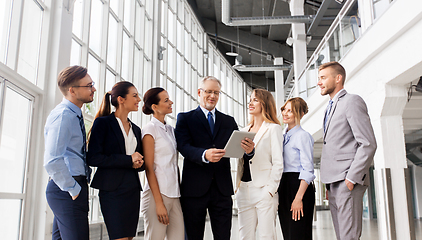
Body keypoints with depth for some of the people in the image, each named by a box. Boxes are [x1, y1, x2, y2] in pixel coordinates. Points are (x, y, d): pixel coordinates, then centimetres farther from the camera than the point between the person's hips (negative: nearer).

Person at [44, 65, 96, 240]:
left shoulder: (73, 115, 15)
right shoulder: (63, 115, -15)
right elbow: (52, 161, -24)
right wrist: (73, 189, -17)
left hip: (73, 188, 10)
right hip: (68, 192, -10)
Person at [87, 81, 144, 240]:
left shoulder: (136, 129, 17)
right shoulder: (103, 123, -2)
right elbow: (93, 158, -12)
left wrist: (138, 163, -4)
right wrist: (128, 160, -14)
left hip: (133, 189, 6)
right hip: (113, 189, -6)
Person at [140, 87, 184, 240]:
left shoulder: (171, 130, 15)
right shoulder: (150, 129, -5)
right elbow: (149, 169, -10)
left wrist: (180, 191, 11)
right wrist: (159, 203, -14)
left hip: (175, 195, 7)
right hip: (157, 193, -6)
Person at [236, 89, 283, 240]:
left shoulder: (273, 128, 1)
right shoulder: (244, 131, 19)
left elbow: (278, 163, -6)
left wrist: (270, 190, -14)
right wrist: (238, 186, 8)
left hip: (264, 190, -5)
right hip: (244, 191, 6)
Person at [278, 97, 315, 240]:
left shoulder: (303, 136, -8)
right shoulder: (282, 136, 15)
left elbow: (308, 170, -14)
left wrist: (299, 198, -20)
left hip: (298, 186, -7)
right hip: (282, 187, 8)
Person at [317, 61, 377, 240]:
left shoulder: (352, 101, -5)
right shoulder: (331, 107, 22)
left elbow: (368, 144, -13)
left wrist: (352, 178, -17)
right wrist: (329, 184, 14)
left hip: (348, 182, -9)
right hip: (334, 183, 9)